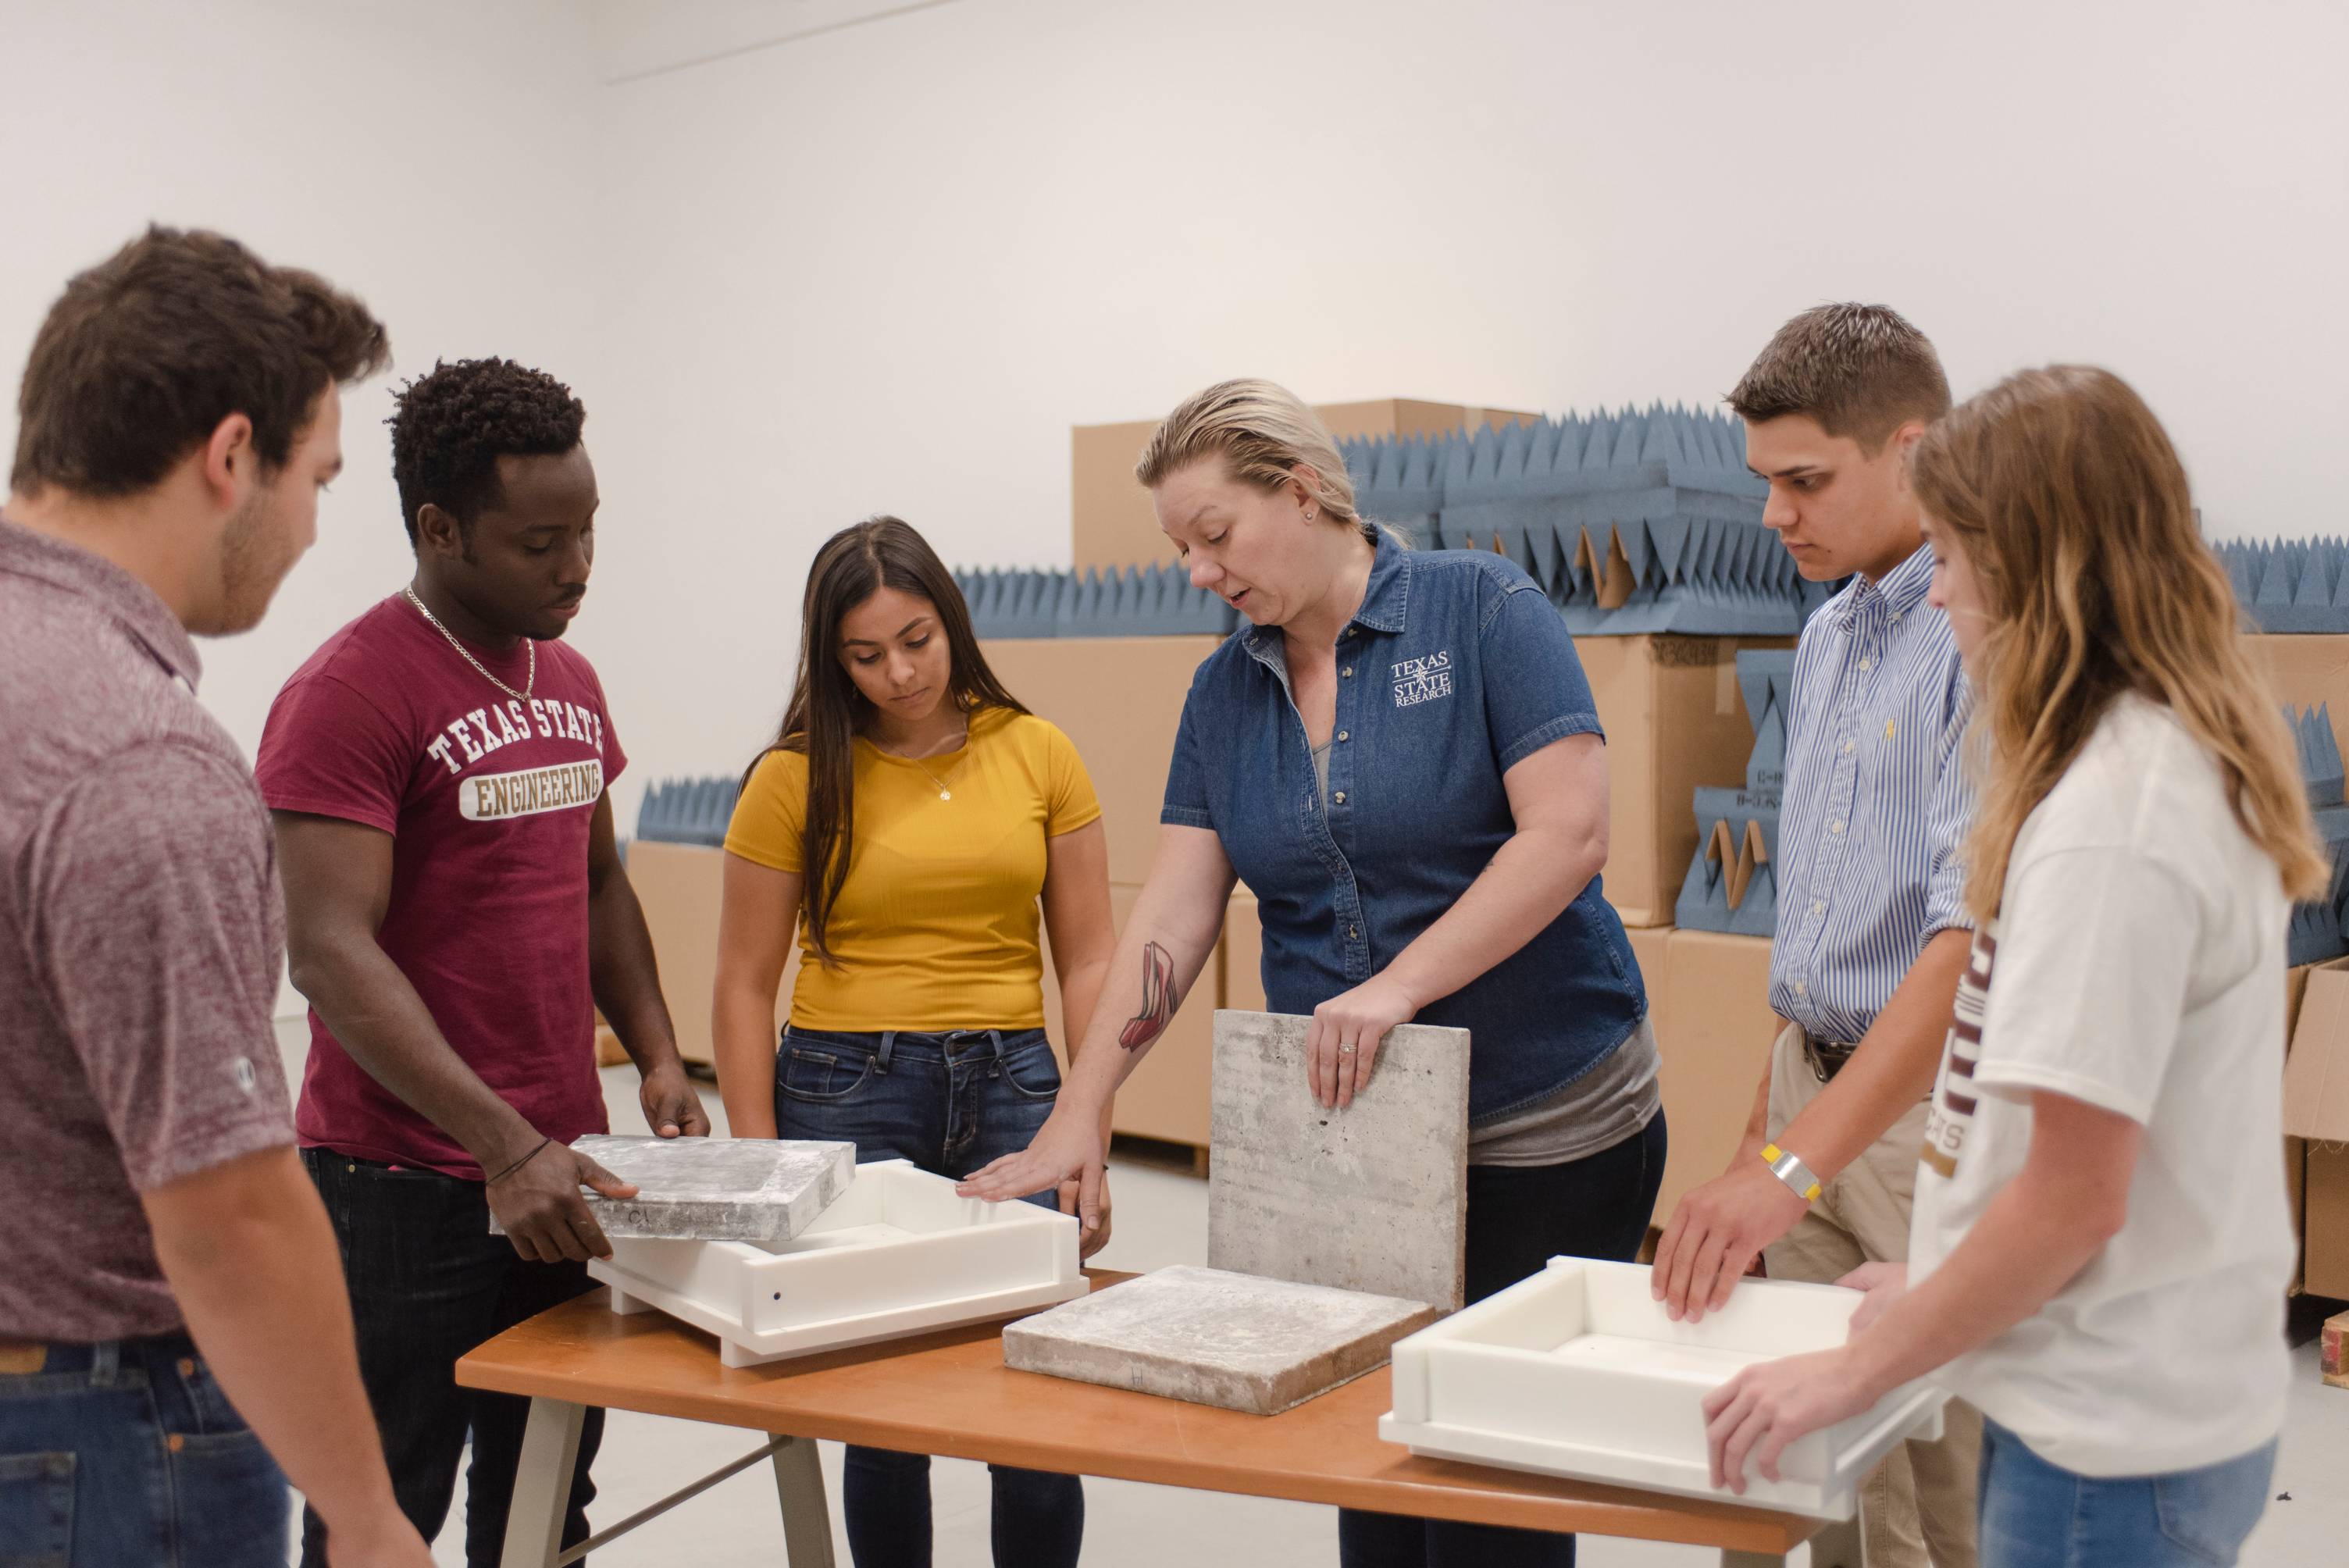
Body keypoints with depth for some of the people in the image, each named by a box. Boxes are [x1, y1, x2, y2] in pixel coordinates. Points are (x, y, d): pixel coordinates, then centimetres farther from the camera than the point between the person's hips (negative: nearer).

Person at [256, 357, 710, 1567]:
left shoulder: (571, 682, 10)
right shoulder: (349, 692, -14)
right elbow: (331, 956, -21)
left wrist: (656, 1059, 6)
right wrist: (504, 1146, -27)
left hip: (562, 1171, 7)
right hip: (404, 1183, -7)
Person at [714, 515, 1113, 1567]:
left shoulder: (1037, 756, 3)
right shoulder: (798, 778, -1)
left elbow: (1087, 960, 4)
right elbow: (744, 988, 1)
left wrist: (1091, 1143, -2)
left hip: (1009, 1086, 1)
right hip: (846, 1089, -1)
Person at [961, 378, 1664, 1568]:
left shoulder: (1479, 609, -8)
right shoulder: (1225, 690, 8)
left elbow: (1567, 833, -17)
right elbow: (1175, 910, 3)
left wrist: (1399, 987, -22)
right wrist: (1080, 1113, -5)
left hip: (1545, 1134, -4)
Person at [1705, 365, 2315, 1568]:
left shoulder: (2108, 816, -23)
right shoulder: (2186, 763, 7)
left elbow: (2075, 1193, -23)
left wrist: (1857, 1370, -13)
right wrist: (1940, 1284, 17)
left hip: (2109, 1445, -9)